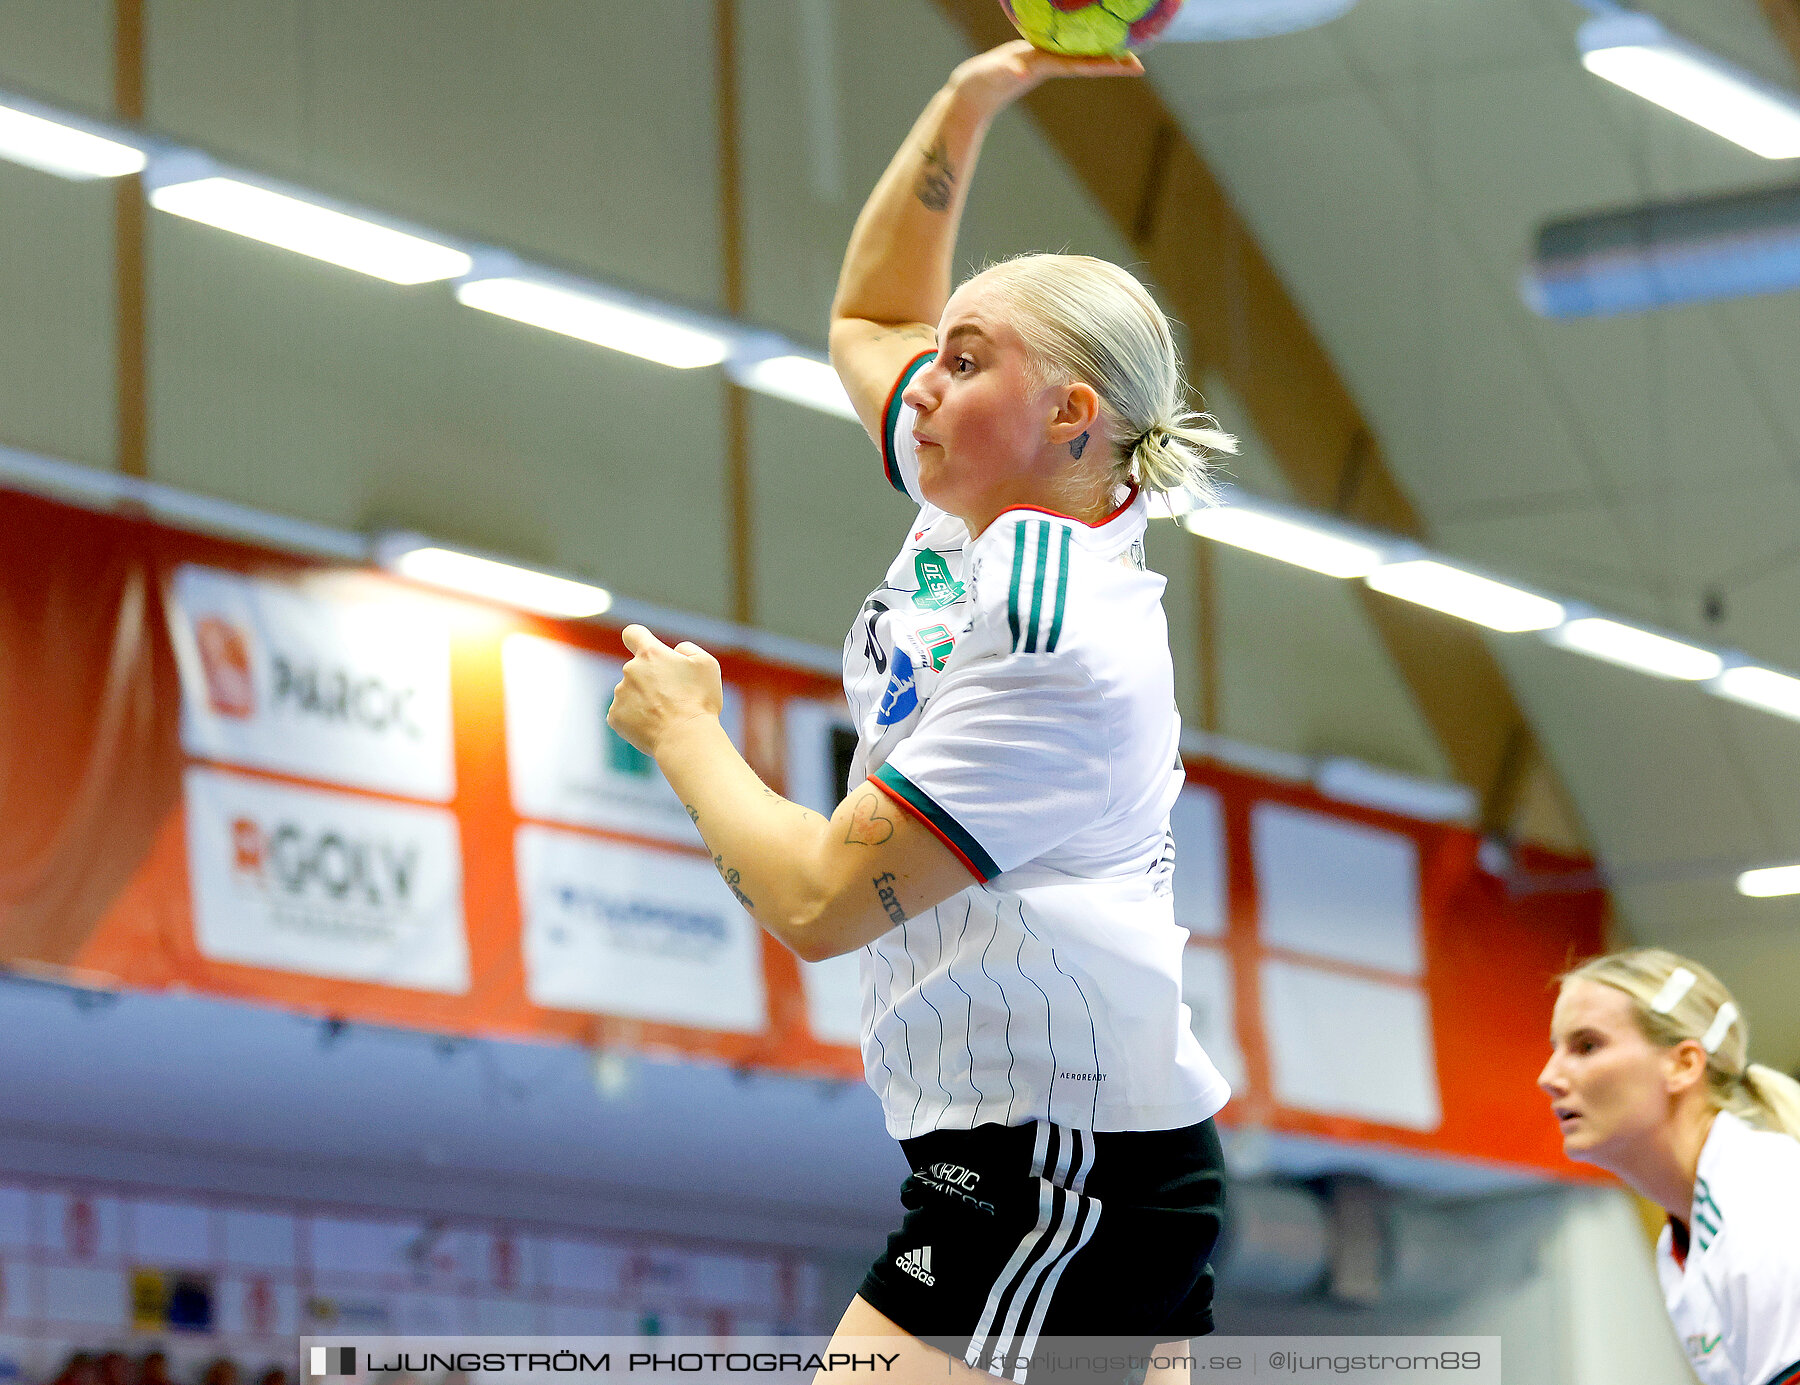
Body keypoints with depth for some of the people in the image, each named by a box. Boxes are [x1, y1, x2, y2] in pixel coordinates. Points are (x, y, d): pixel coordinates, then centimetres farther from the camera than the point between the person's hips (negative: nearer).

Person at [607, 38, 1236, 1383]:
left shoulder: (1054, 648, -19)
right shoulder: (986, 517, 8)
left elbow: (817, 901, -20)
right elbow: (870, 317, 28)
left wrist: (683, 726, -3)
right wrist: (967, 104, 16)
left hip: (1053, 1179, -11)